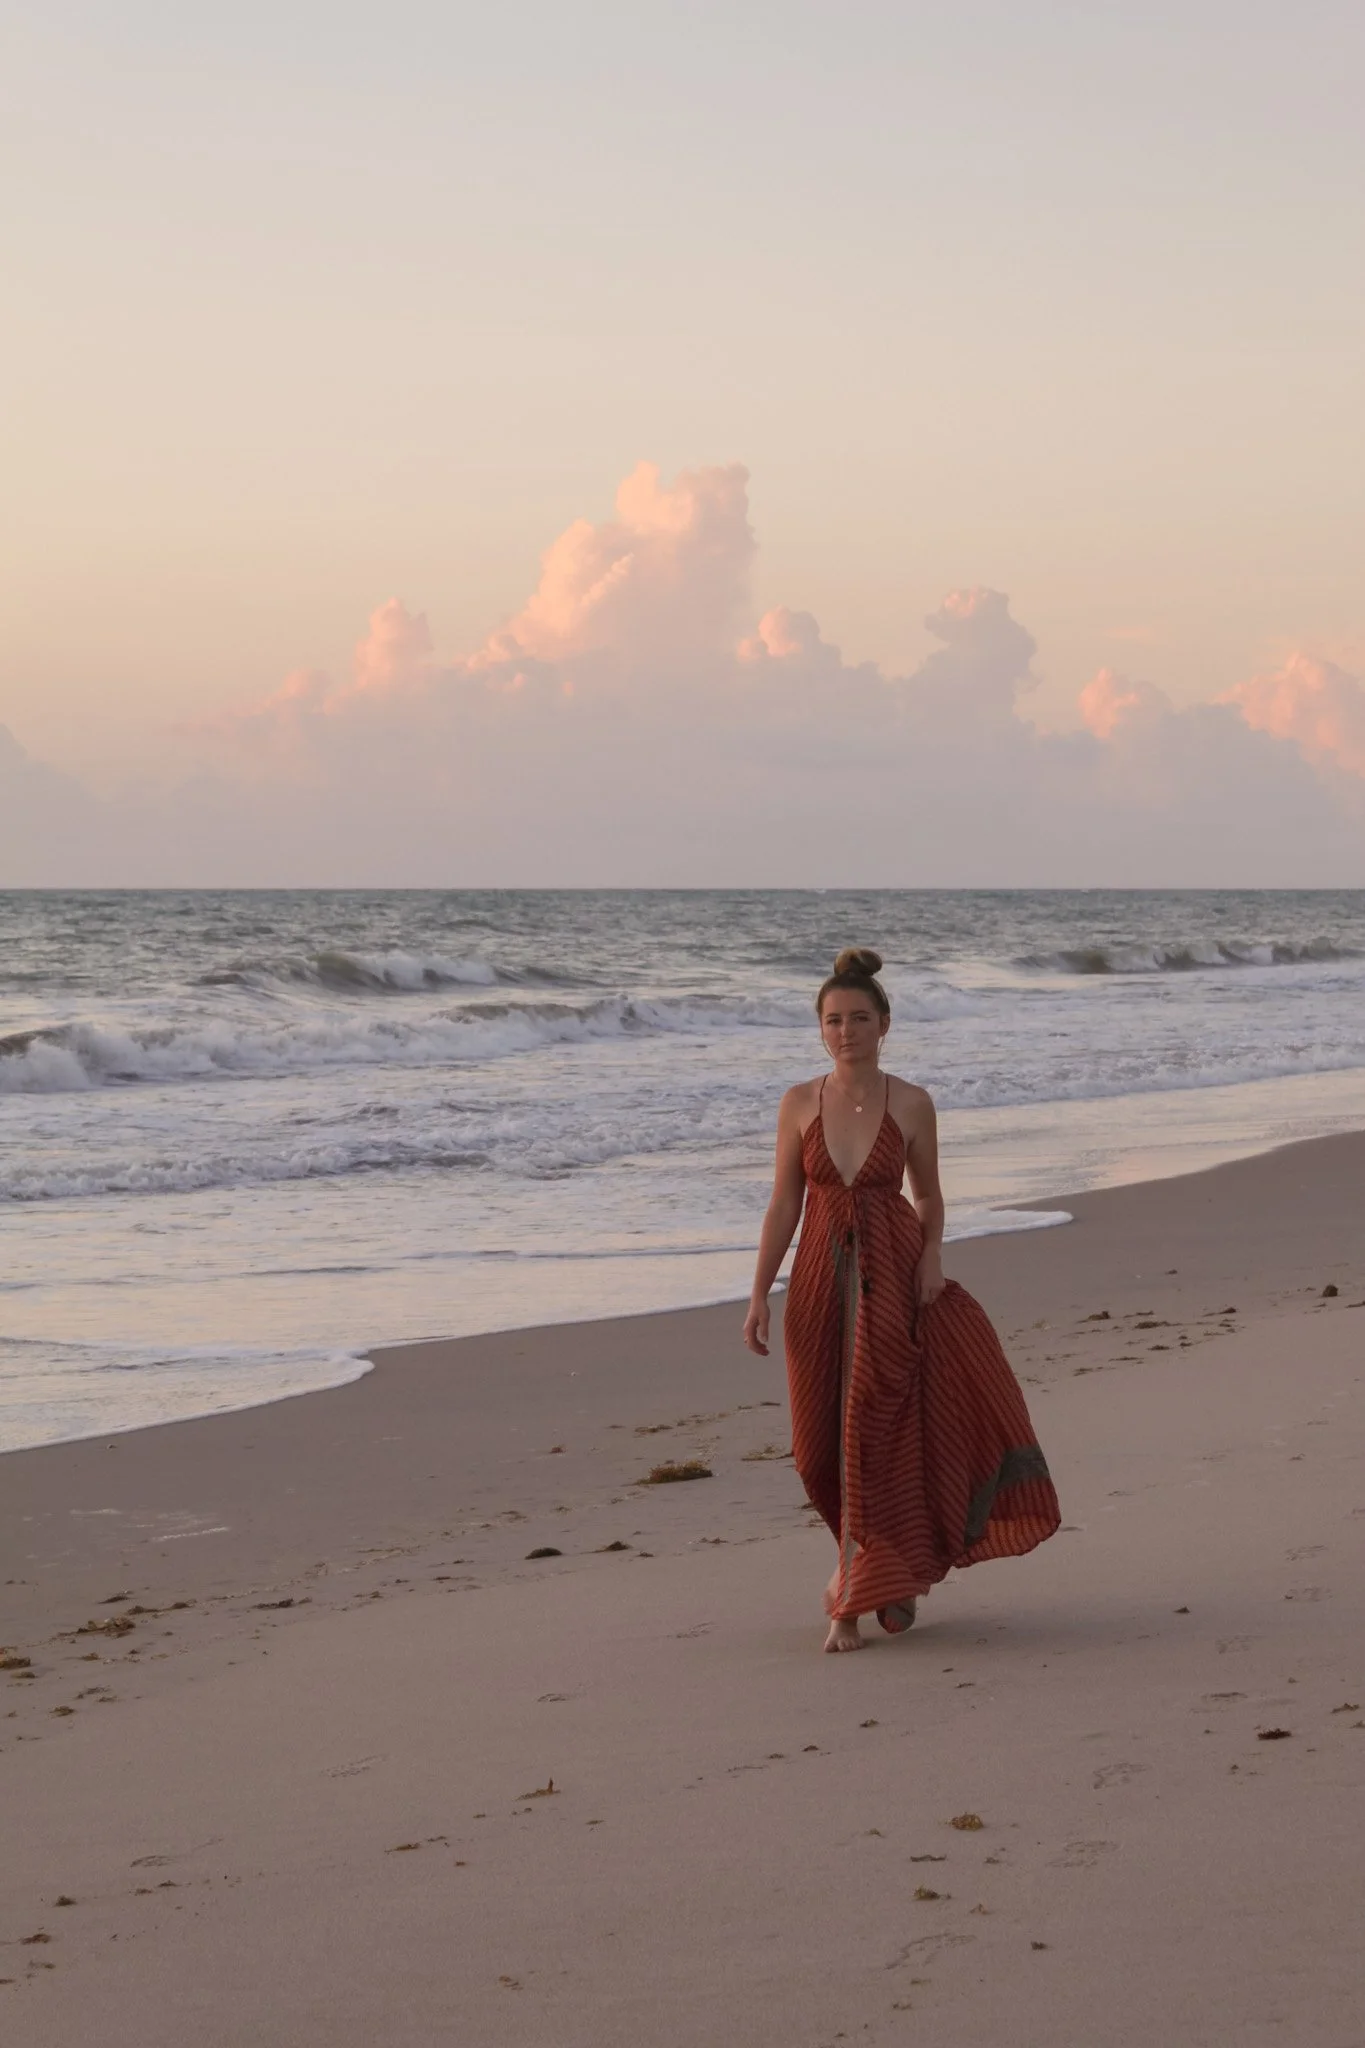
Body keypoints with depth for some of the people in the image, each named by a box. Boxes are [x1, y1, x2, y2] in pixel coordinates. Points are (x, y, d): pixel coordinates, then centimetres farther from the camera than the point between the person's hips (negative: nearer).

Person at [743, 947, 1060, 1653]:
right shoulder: (799, 1104, 2)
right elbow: (784, 1205, 5)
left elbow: (929, 1200, 10)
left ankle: (853, 1599, -2)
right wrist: (759, 1295, 0)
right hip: (820, 1279, 2)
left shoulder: (911, 1105, -1)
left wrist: (930, 1256, -9)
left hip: (890, 1278, -2)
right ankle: (884, 1569, 30)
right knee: (824, 1438, 5)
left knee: (872, 1430, -9)